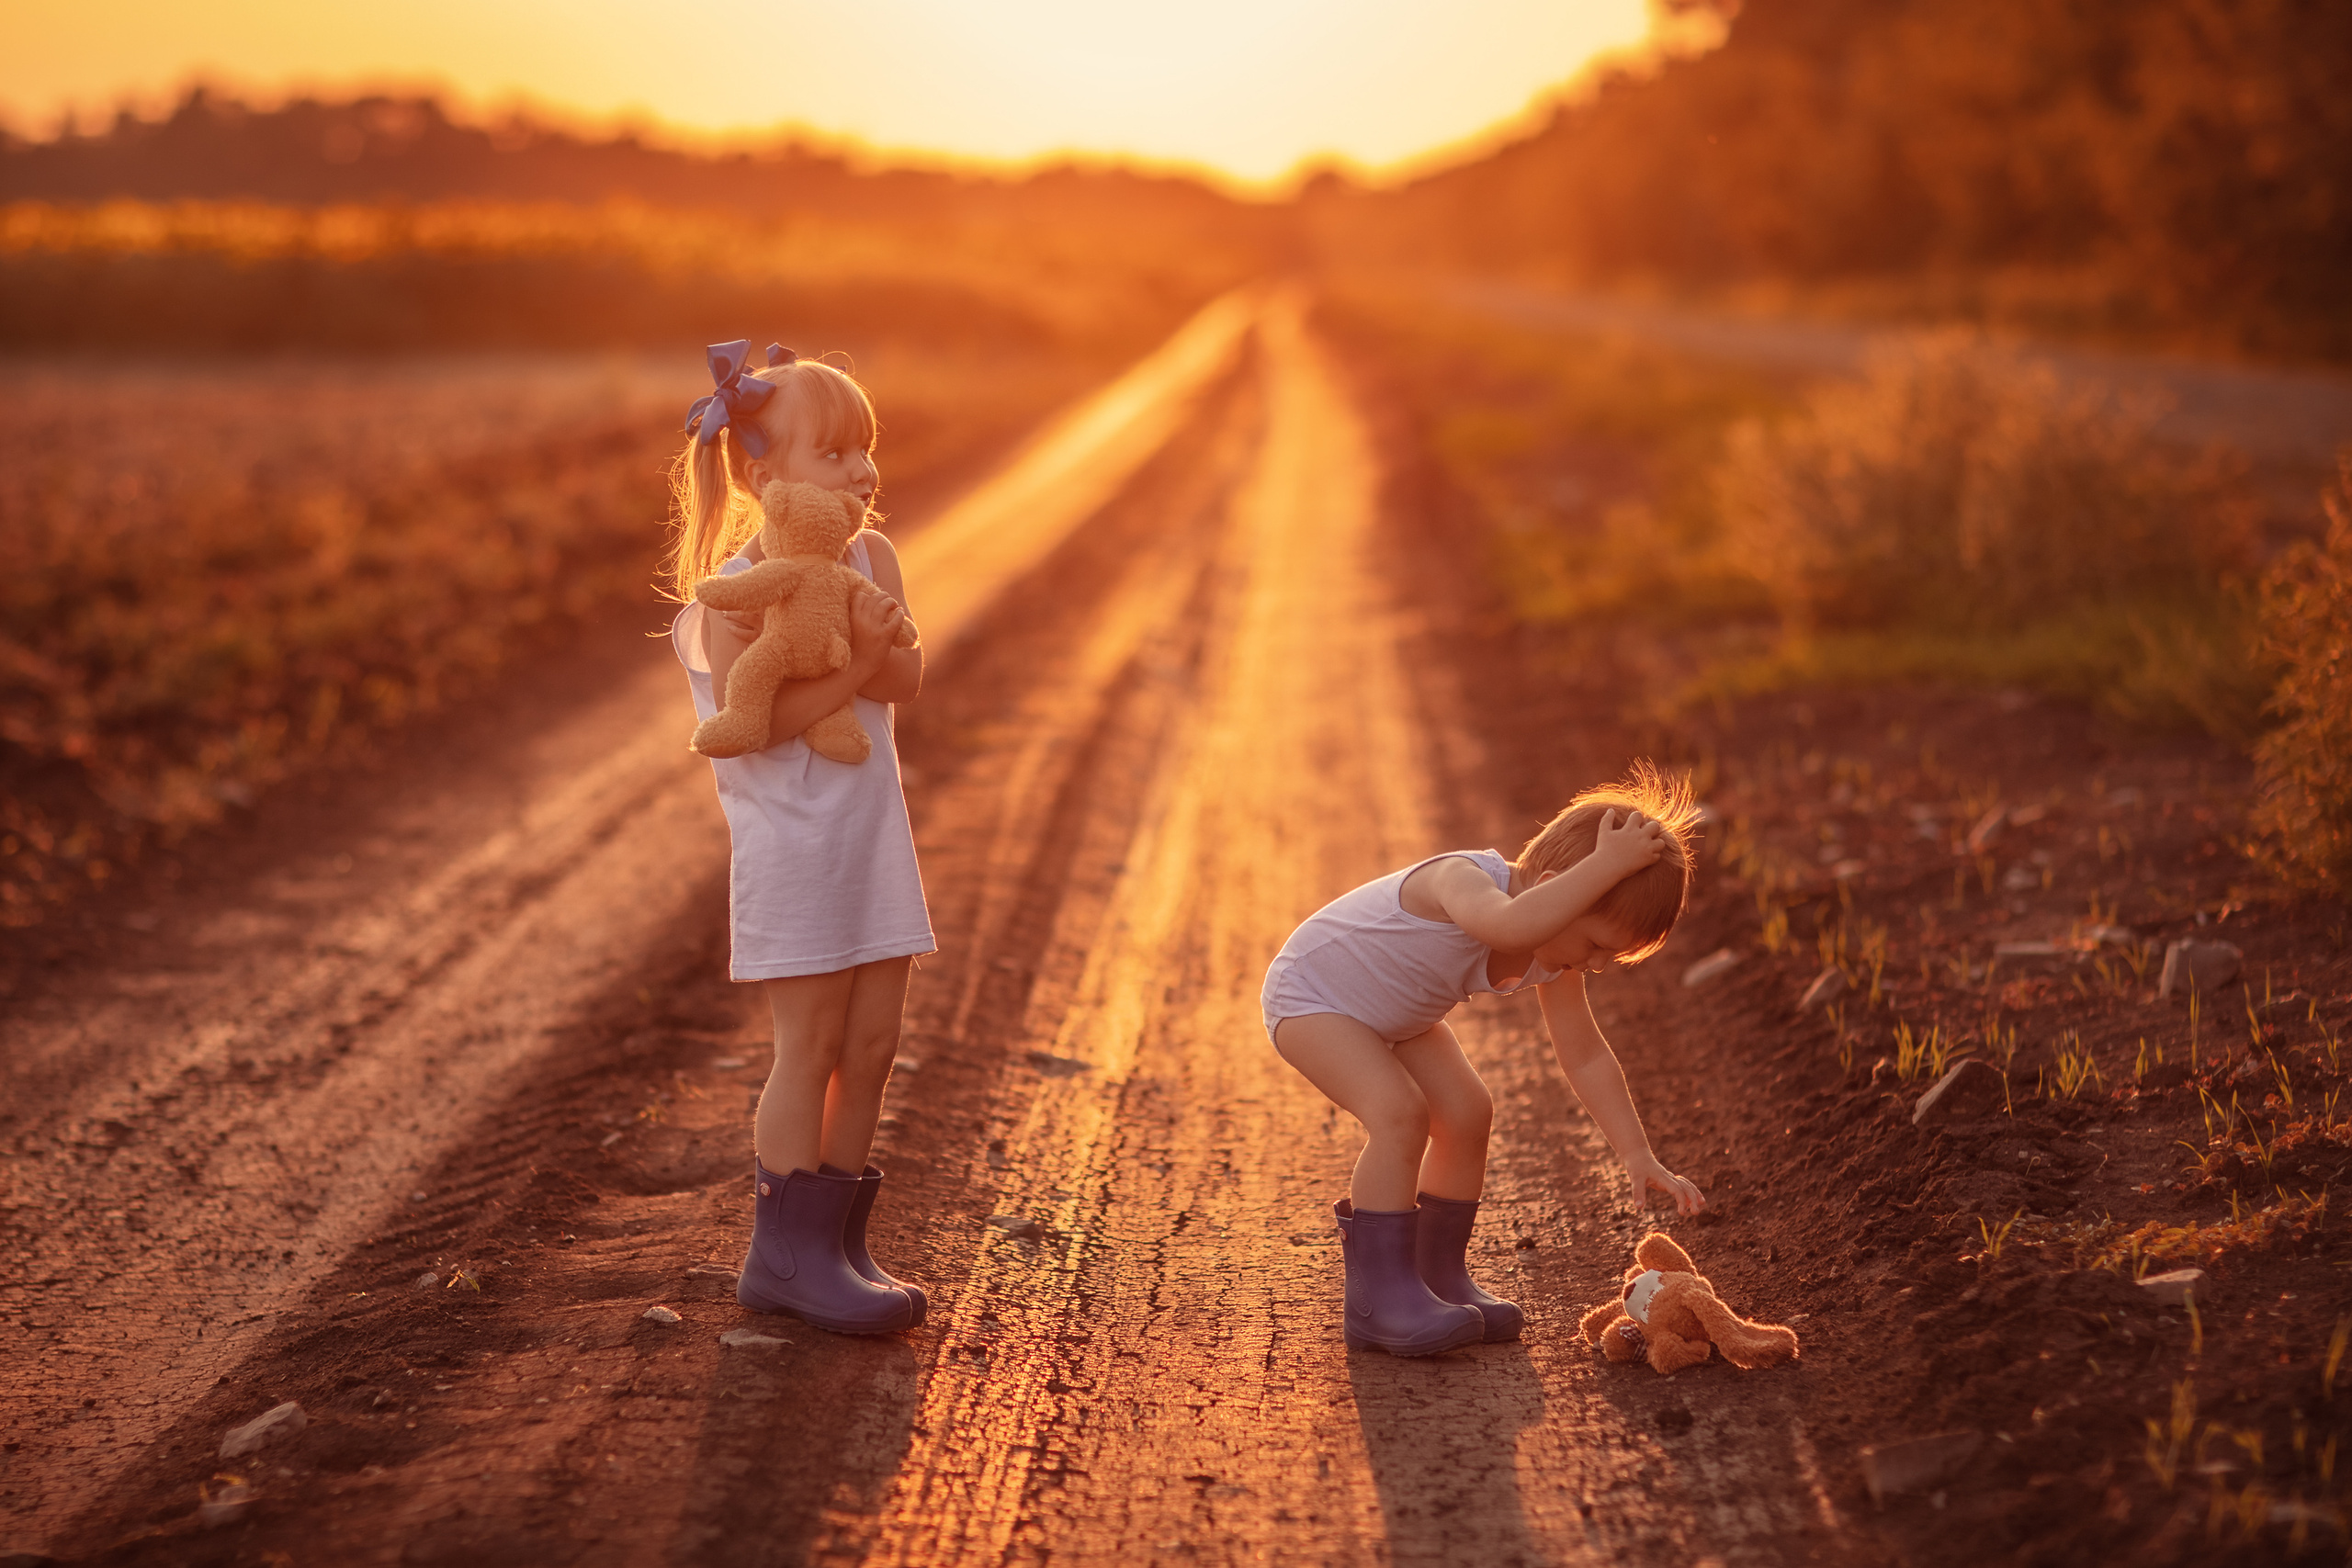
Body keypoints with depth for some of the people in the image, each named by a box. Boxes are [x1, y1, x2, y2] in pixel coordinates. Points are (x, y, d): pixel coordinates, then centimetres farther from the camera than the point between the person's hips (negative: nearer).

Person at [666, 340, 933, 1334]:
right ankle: (786, 1253, 8)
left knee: (870, 1044, 8)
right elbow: (760, 721, -22)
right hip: (789, 846, -6)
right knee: (810, 1046, -3)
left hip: (873, 837, 7)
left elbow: (906, 681, -6)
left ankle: (836, 1240, 19)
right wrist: (856, 662, -24)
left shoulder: (871, 559, 5)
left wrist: (876, 635, -26)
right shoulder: (736, 590, -13)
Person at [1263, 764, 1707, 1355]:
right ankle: (1380, 1294, -18)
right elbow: (1511, 925, -62)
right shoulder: (1460, 877, -37)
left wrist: (1638, 1155, -10)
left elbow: (1586, 1057, -3)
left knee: (1466, 1113, -2)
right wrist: (1607, 865, -56)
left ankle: (1439, 1273, 13)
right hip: (1308, 992, -8)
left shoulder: (1552, 959, -12)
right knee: (1400, 1113, -25)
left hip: (1393, 1014, 8)